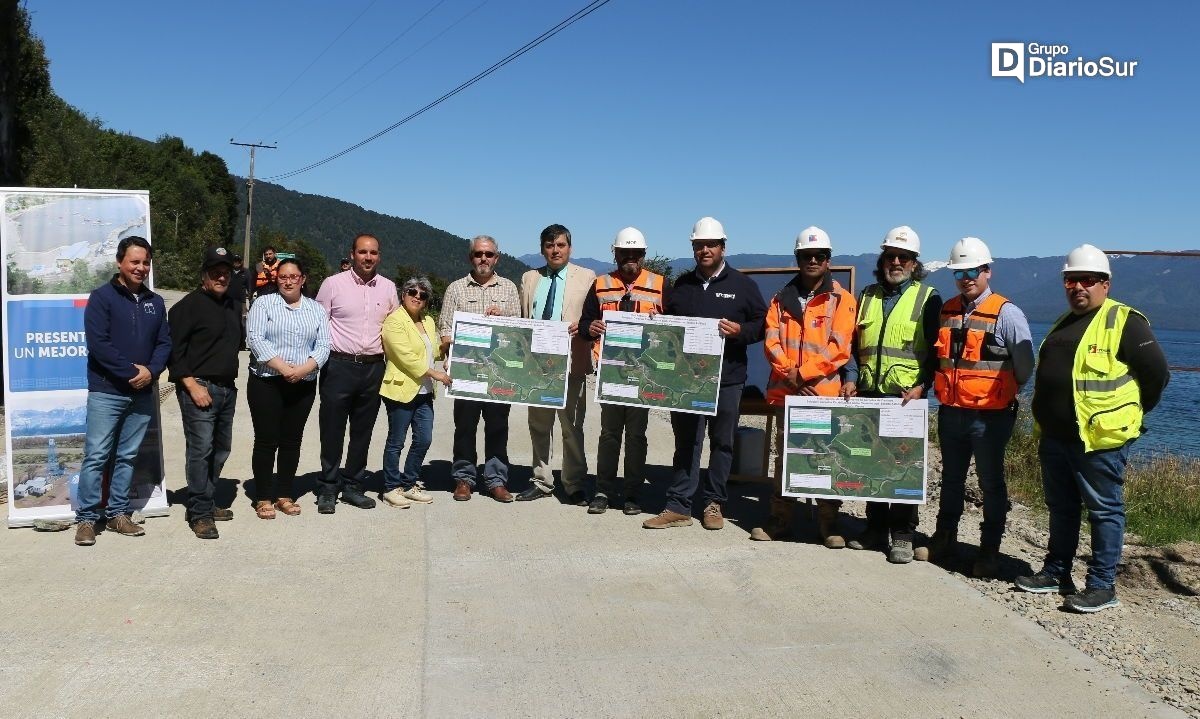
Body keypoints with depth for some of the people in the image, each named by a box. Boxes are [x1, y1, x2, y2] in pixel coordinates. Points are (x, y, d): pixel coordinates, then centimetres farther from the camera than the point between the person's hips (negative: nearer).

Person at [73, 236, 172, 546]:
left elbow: (164, 343, 9)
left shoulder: (155, 302, 11)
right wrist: (131, 371, -16)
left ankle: (117, 514, 19)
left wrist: (151, 371, -9)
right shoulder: (101, 297, -5)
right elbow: (98, 343, -14)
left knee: (127, 457, 11)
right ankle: (86, 518, 5)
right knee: (96, 456, -3)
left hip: (143, 393, 5)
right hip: (106, 391, -5)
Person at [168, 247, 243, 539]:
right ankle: (199, 514, -1)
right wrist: (192, 386, -17)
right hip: (199, 388, -8)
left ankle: (206, 502, 24)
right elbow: (174, 351, -12)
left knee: (221, 449, 12)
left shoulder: (232, 307, 16)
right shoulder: (189, 305, -8)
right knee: (200, 450, -8)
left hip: (227, 388, 8)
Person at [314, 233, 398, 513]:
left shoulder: (388, 287, 7)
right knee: (332, 431, 3)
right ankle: (328, 488, 16)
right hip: (339, 365, -3)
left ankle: (352, 486, 24)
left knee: (362, 432, 12)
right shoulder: (333, 284, -3)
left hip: (373, 367, 4)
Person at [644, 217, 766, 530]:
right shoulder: (682, 285, 13)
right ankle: (678, 506, 8)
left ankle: (714, 503, 18)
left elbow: (763, 324, 2)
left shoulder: (742, 284, 4)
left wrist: (739, 331, -15)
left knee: (722, 442, 7)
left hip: (727, 378, -2)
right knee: (686, 441, 4)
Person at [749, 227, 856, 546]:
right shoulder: (782, 299, 12)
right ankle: (780, 519, 20)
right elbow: (771, 340, 2)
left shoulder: (841, 299, 1)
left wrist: (802, 373, -15)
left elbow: (839, 348, -8)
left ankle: (828, 524, 11)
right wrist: (789, 375, -13)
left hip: (826, 393, -3)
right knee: (784, 457, 11)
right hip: (785, 392, 3)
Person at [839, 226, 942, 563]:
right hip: (869, 395, 5)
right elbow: (855, 344, 17)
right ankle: (875, 528, 20)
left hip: (907, 397, -4)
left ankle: (903, 536, 5)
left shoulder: (928, 298, 2)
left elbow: (936, 351, -2)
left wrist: (921, 387, -14)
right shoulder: (868, 296, 16)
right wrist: (851, 378, 3)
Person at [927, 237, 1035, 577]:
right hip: (950, 412, 6)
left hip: (989, 415, -5)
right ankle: (944, 539, 31)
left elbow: (1024, 366, -6)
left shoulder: (1006, 313, -10)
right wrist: (947, 388, 10)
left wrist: (998, 392, 3)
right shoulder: (947, 310, 7)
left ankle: (989, 551, 17)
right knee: (951, 479, 18)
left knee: (991, 484, 7)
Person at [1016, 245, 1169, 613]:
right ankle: (1056, 572, 28)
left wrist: (1127, 415, 1)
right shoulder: (1063, 323, 17)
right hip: (1055, 437, 8)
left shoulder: (1124, 321, -8)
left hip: (1100, 439, -8)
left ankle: (1102, 586, 9)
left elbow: (1157, 373, -7)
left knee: (1104, 511, 2)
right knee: (1061, 508, 17)